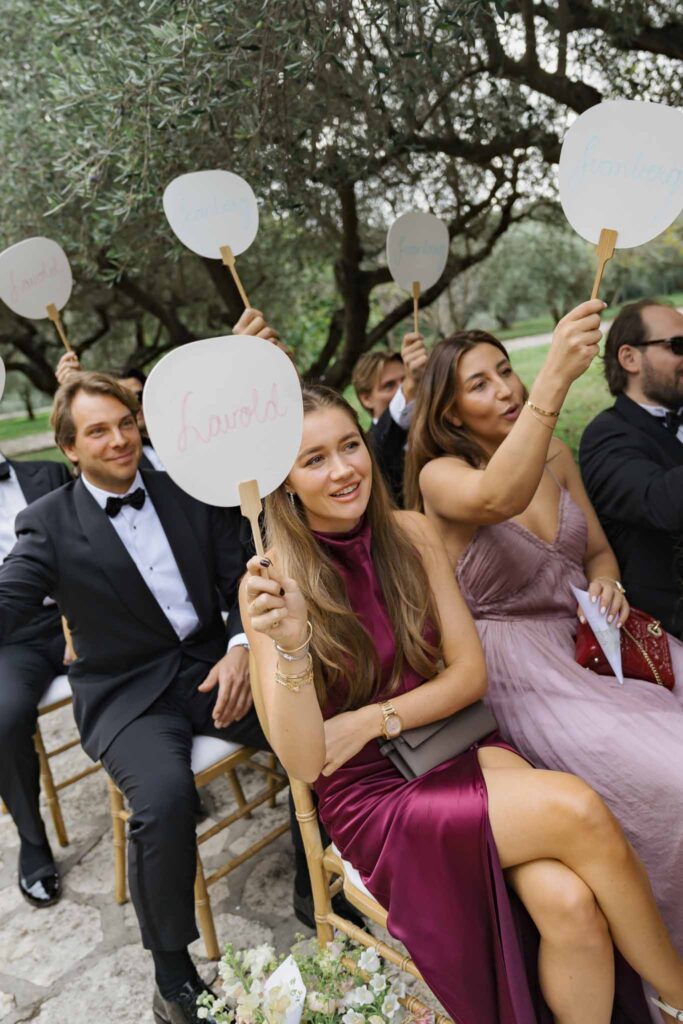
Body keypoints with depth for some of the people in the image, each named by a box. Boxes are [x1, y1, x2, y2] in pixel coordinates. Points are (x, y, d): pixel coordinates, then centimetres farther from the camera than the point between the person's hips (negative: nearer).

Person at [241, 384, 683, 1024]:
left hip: (457, 745, 4)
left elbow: (470, 672, 1)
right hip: (371, 792, -3)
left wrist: (374, 719, -14)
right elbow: (304, 763, -16)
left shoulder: (412, 535, -2)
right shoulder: (269, 584, -13)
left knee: (570, 902, -23)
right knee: (575, 810, -23)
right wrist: (292, 648, -34)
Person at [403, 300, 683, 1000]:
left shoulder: (554, 453, 9)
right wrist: (554, 379, -38)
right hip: (524, 664, -6)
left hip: (590, 637, 6)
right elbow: (497, 498, -34)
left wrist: (605, 583, -4)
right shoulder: (440, 475, -9)